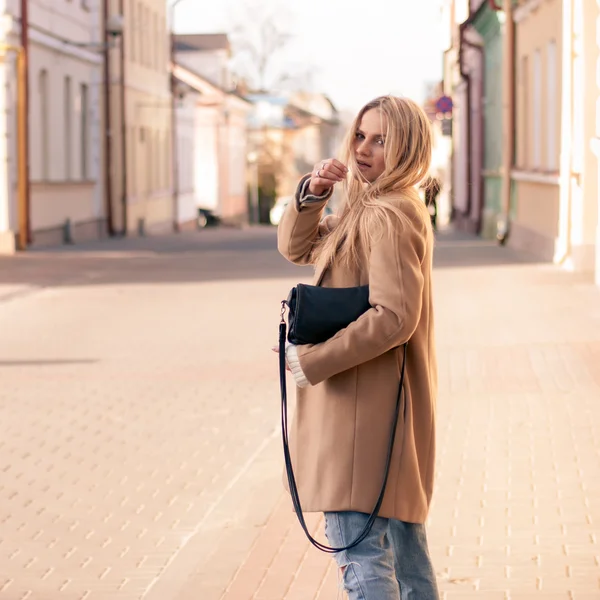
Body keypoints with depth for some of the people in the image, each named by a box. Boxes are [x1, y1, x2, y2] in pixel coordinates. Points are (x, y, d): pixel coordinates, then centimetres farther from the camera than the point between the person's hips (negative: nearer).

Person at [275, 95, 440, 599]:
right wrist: (312, 193, -1)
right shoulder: (365, 208, 15)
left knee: (357, 544, -13)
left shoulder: (389, 216, -17)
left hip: (367, 405, -11)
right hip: (386, 405, 11)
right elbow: (296, 247, 18)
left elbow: (394, 317, -25)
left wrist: (310, 361, -18)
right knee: (401, 538, 19)